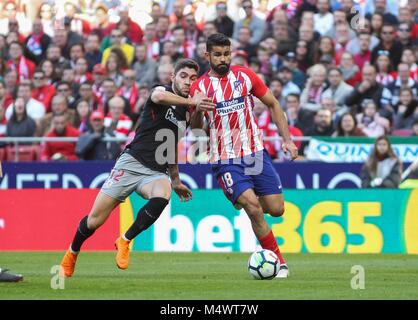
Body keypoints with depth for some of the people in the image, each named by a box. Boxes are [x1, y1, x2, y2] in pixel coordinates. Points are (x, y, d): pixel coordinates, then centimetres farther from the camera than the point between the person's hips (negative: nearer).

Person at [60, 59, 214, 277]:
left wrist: (176, 181, 35)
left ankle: (124, 241, -13)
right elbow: (158, 97, -30)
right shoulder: (162, 90, -1)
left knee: (161, 197, -33)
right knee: (95, 220, -4)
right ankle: (71, 255, 26)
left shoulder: (185, 114, 18)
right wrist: (191, 101, -29)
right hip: (132, 163, -5)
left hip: (156, 173, 5)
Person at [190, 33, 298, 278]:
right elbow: (195, 128, -4)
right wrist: (198, 111, -27)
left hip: (255, 152, 3)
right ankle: (279, 263, -9)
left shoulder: (245, 76, 4)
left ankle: (244, 200, 35)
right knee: (253, 208, -20)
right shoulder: (200, 86, -1)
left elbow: (273, 104, 12)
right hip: (225, 161, -3)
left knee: (276, 209, 1)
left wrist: (287, 139, 4)